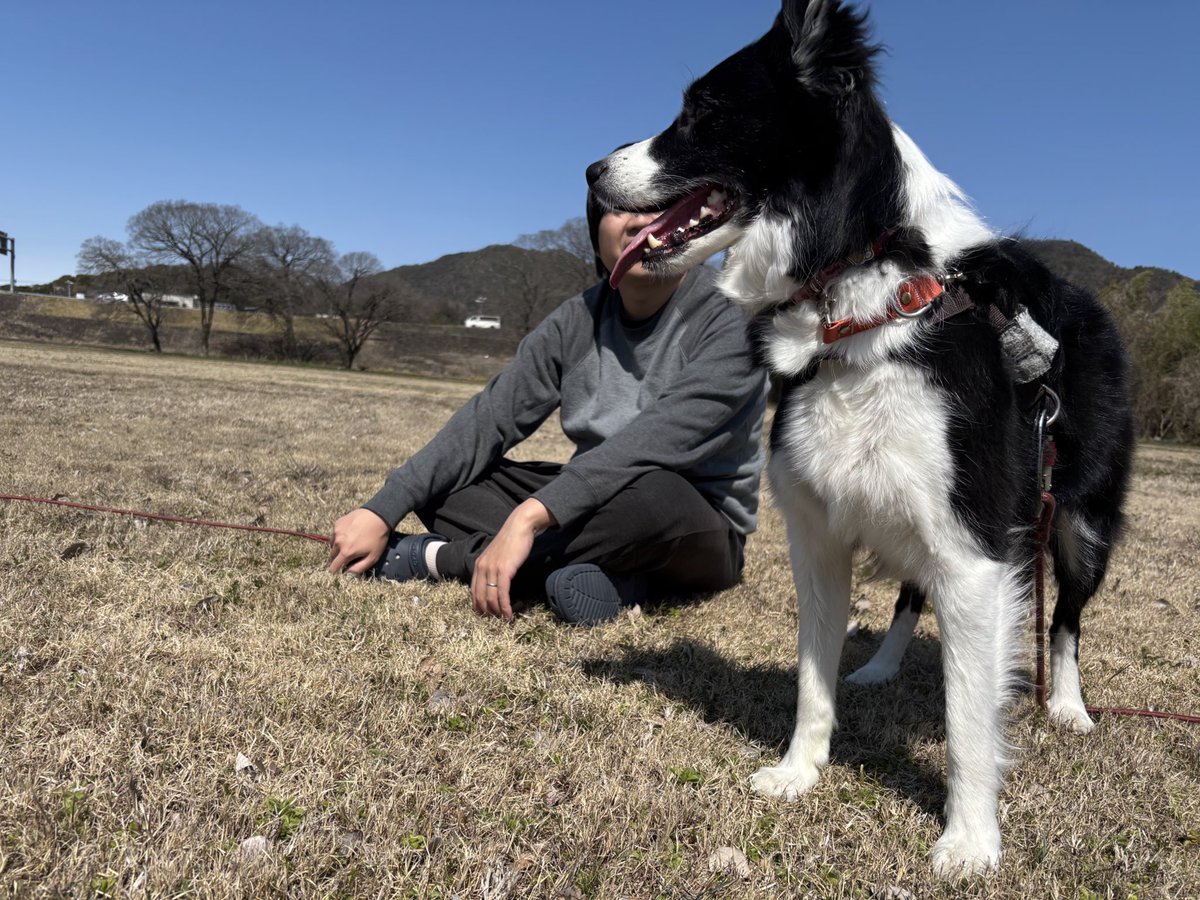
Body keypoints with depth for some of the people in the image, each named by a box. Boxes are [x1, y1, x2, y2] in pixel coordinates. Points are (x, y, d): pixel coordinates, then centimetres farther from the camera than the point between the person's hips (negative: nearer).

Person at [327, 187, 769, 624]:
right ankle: (605, 566, -24)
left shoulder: (731, 318, -16)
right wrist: (381, 512, -16)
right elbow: (491, 417, -7)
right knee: (439, 479, -7)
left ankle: (439, 557, -21)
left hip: (700, 528, -4)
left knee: (652, 494, -39)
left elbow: (657, 440, -31)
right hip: (599, 504, 5)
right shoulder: (579, 319, -1)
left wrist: (529, 516, -40)